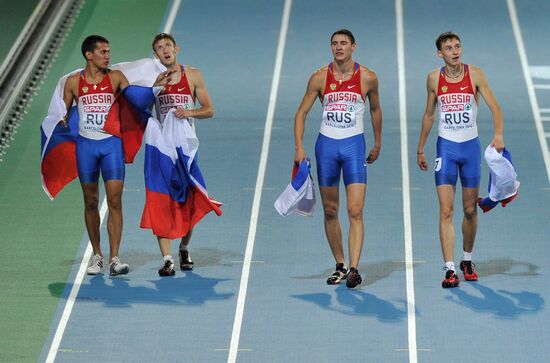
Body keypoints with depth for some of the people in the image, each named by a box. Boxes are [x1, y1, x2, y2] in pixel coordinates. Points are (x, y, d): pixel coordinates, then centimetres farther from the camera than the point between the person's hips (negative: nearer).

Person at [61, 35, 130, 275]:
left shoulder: (115, 77, 3)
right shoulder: (74, 81, 4)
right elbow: (65, 110, 12)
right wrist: (62, 120, -7)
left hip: (111, 143, -1)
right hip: (86, 144, 1)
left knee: (115, 201, -10)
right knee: (91, 202, 7)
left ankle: (114, 259, -11)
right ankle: (96, 255, 19)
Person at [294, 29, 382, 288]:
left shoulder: (368, 78, -2)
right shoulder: (320, 78, -1)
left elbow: (375, 110, 15)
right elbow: (301, 113, 4)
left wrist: (377, 144, 21)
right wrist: (299, 147, -7)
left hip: (354, 145, -2)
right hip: (326, 144, 2)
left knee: (355, 211, -13)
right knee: (330, 211, 8)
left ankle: (354, 269, -18)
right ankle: (339, 266, 20)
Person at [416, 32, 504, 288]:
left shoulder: (474, 74, -3)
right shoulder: (434, 79, 1)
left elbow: (494, 106, -4)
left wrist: (498, 134, -22)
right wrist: (420, 149, 15)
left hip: (471, 145, 0)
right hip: (446, 146, 0)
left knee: (470, 210, 10)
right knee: (446, 211, -10)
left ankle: (467, 260, 31)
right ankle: (450, 269, -14)